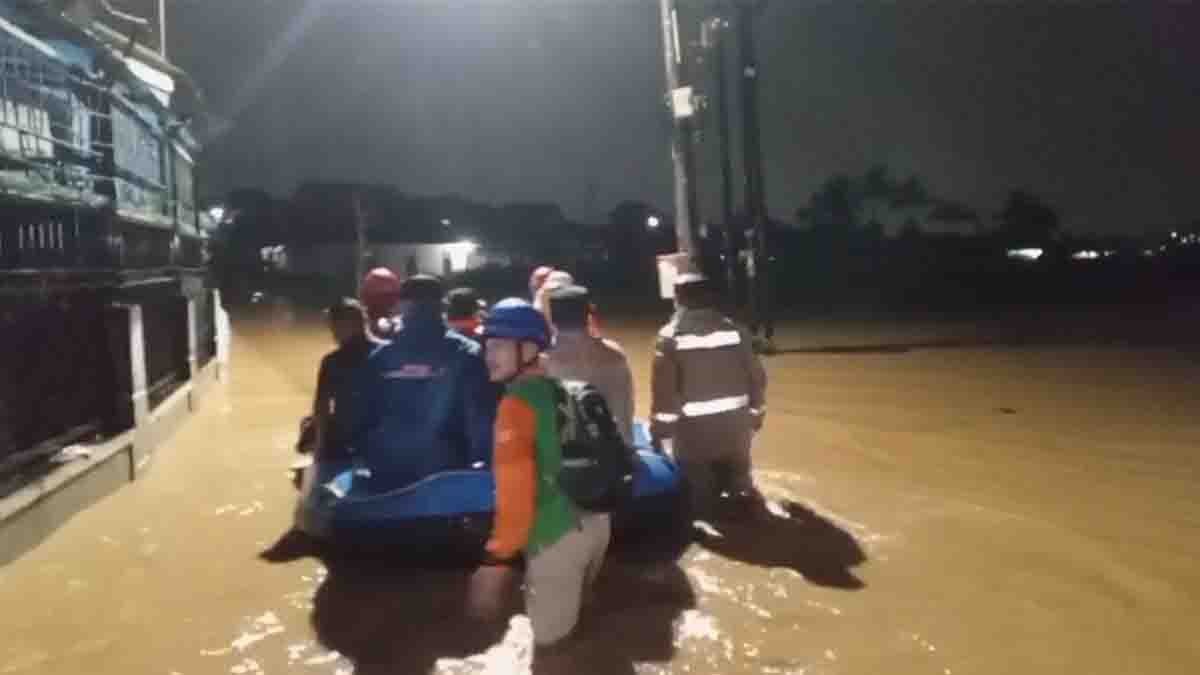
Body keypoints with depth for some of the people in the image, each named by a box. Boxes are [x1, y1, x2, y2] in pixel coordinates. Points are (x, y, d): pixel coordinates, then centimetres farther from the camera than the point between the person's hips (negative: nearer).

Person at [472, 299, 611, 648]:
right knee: (577, 612, 30)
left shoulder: (518, 402, -17)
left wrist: (498, 554, -20)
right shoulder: (562, 389, 8)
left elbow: (516, 486, -24)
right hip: (595, 519, 9)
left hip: (558, 535, -9)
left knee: (551, 636, 10)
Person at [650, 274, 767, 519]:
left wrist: (658, 426, -2)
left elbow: (663, 388, -12)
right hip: (735, 423, 4)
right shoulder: (733, 329, 1)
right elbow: (757, 376, 4)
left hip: (693, 429, -4)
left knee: (699, 495, 10)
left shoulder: (670, 336, -9)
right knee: (737, 477, 28)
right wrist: (756, 411, 18)